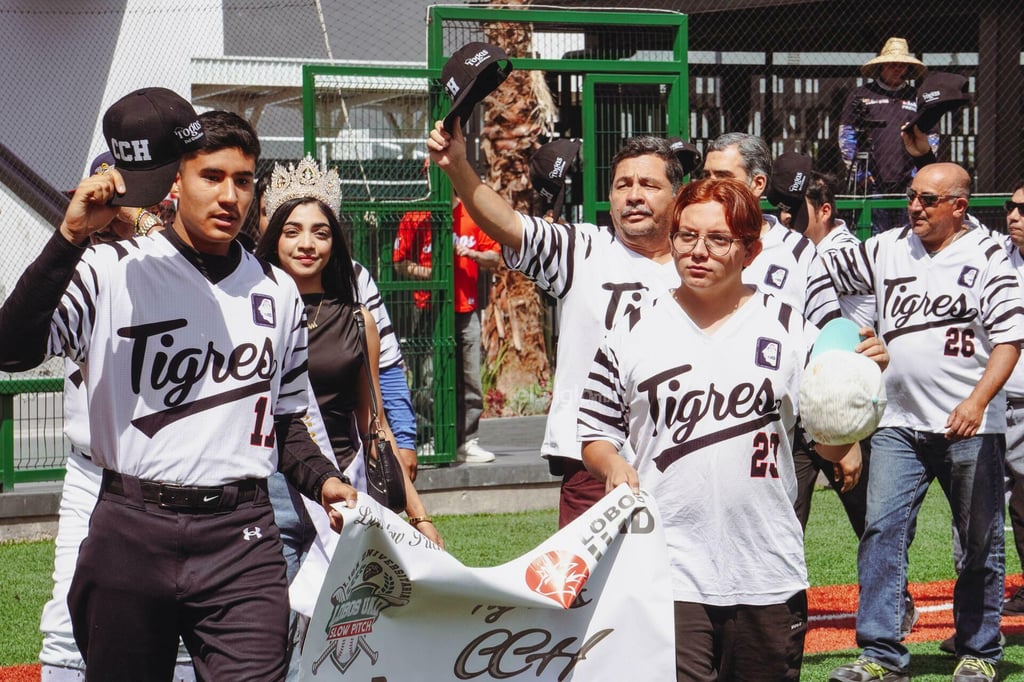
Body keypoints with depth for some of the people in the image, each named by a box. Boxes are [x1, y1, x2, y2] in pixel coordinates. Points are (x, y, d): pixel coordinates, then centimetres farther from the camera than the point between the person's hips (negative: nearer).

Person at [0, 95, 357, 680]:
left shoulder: (277, 292, 13)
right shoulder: (113, 271, -1)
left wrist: (321, 479, 3)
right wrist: (70, 237, -21)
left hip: (242, 538, 2)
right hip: (131, 532, -2)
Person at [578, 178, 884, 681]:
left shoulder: (790, 330, 5)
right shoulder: (632, 333, 6)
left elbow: (832, 447, 4)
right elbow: (596, 434, 12)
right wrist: (613, 464, -9)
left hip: (768, 580, 1)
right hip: (666, 577, -1)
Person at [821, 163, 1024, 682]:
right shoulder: (886, 249, 8)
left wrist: (978, 400, -25)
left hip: (970, 426, -3)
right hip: (900, 424, 3)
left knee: (979, 544, 6)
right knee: (882, 529, -7)